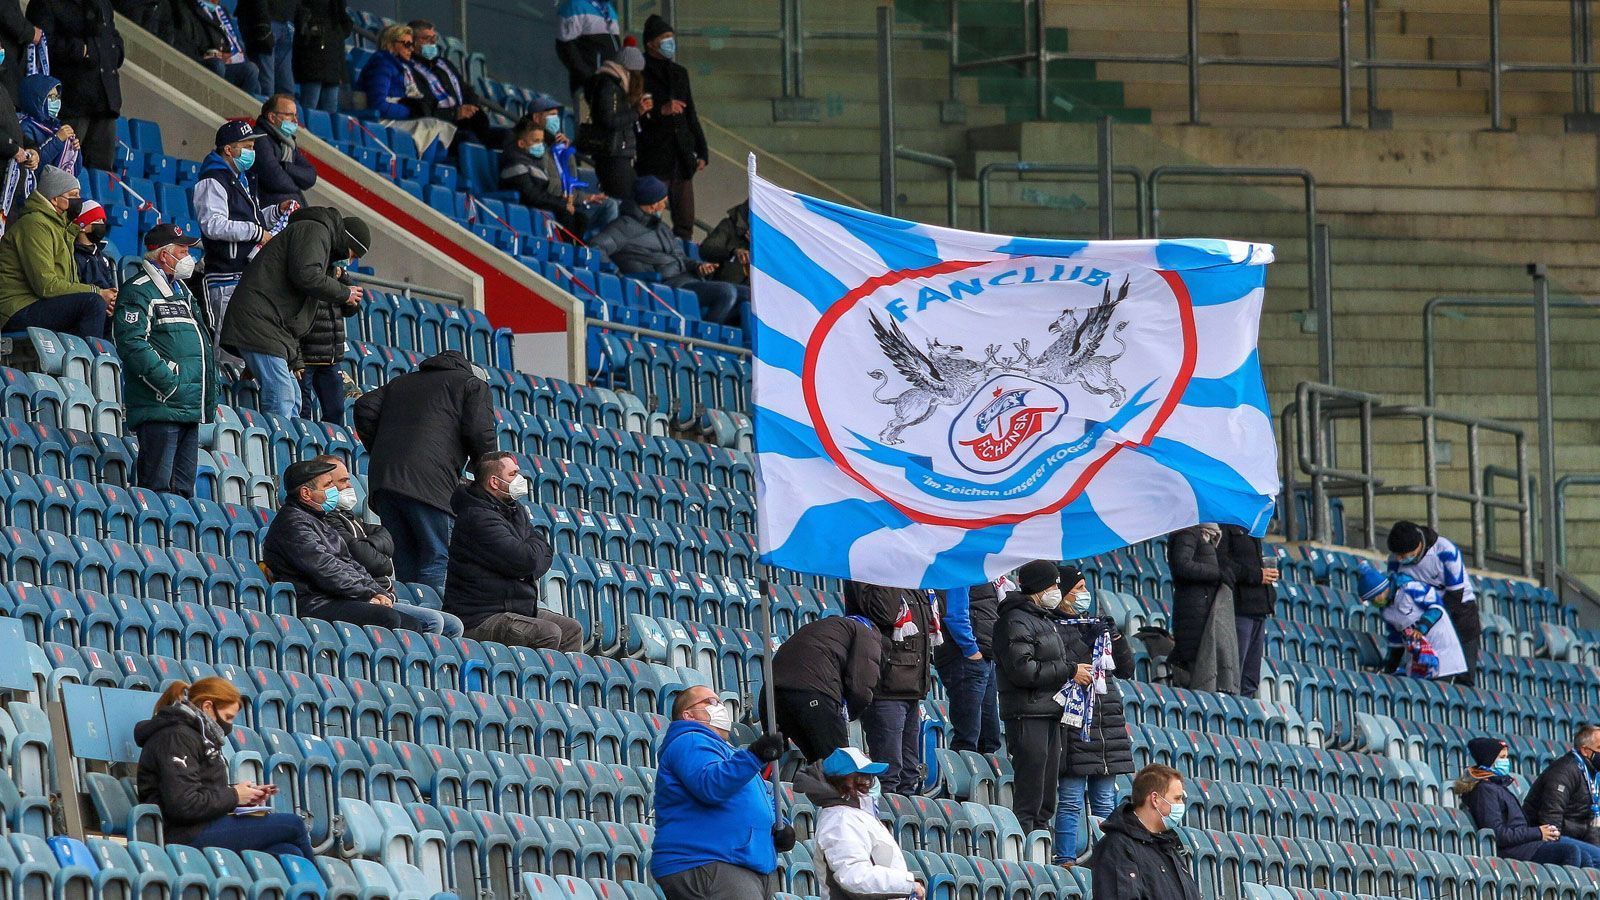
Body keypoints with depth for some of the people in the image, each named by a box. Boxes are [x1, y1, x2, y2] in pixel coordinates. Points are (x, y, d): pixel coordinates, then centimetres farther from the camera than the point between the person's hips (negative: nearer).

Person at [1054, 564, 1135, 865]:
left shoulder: (1098, 626, 18)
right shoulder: (1056, 629, -3)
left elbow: (1126, 670, 17)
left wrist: (1116, 636, 2)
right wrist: (1084, 646, -17)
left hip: (1107, 724, 7)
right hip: (1075, 724, -7)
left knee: (1105, 801, 9)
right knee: (1071, 798, -8)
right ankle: (1065, 859, -7)